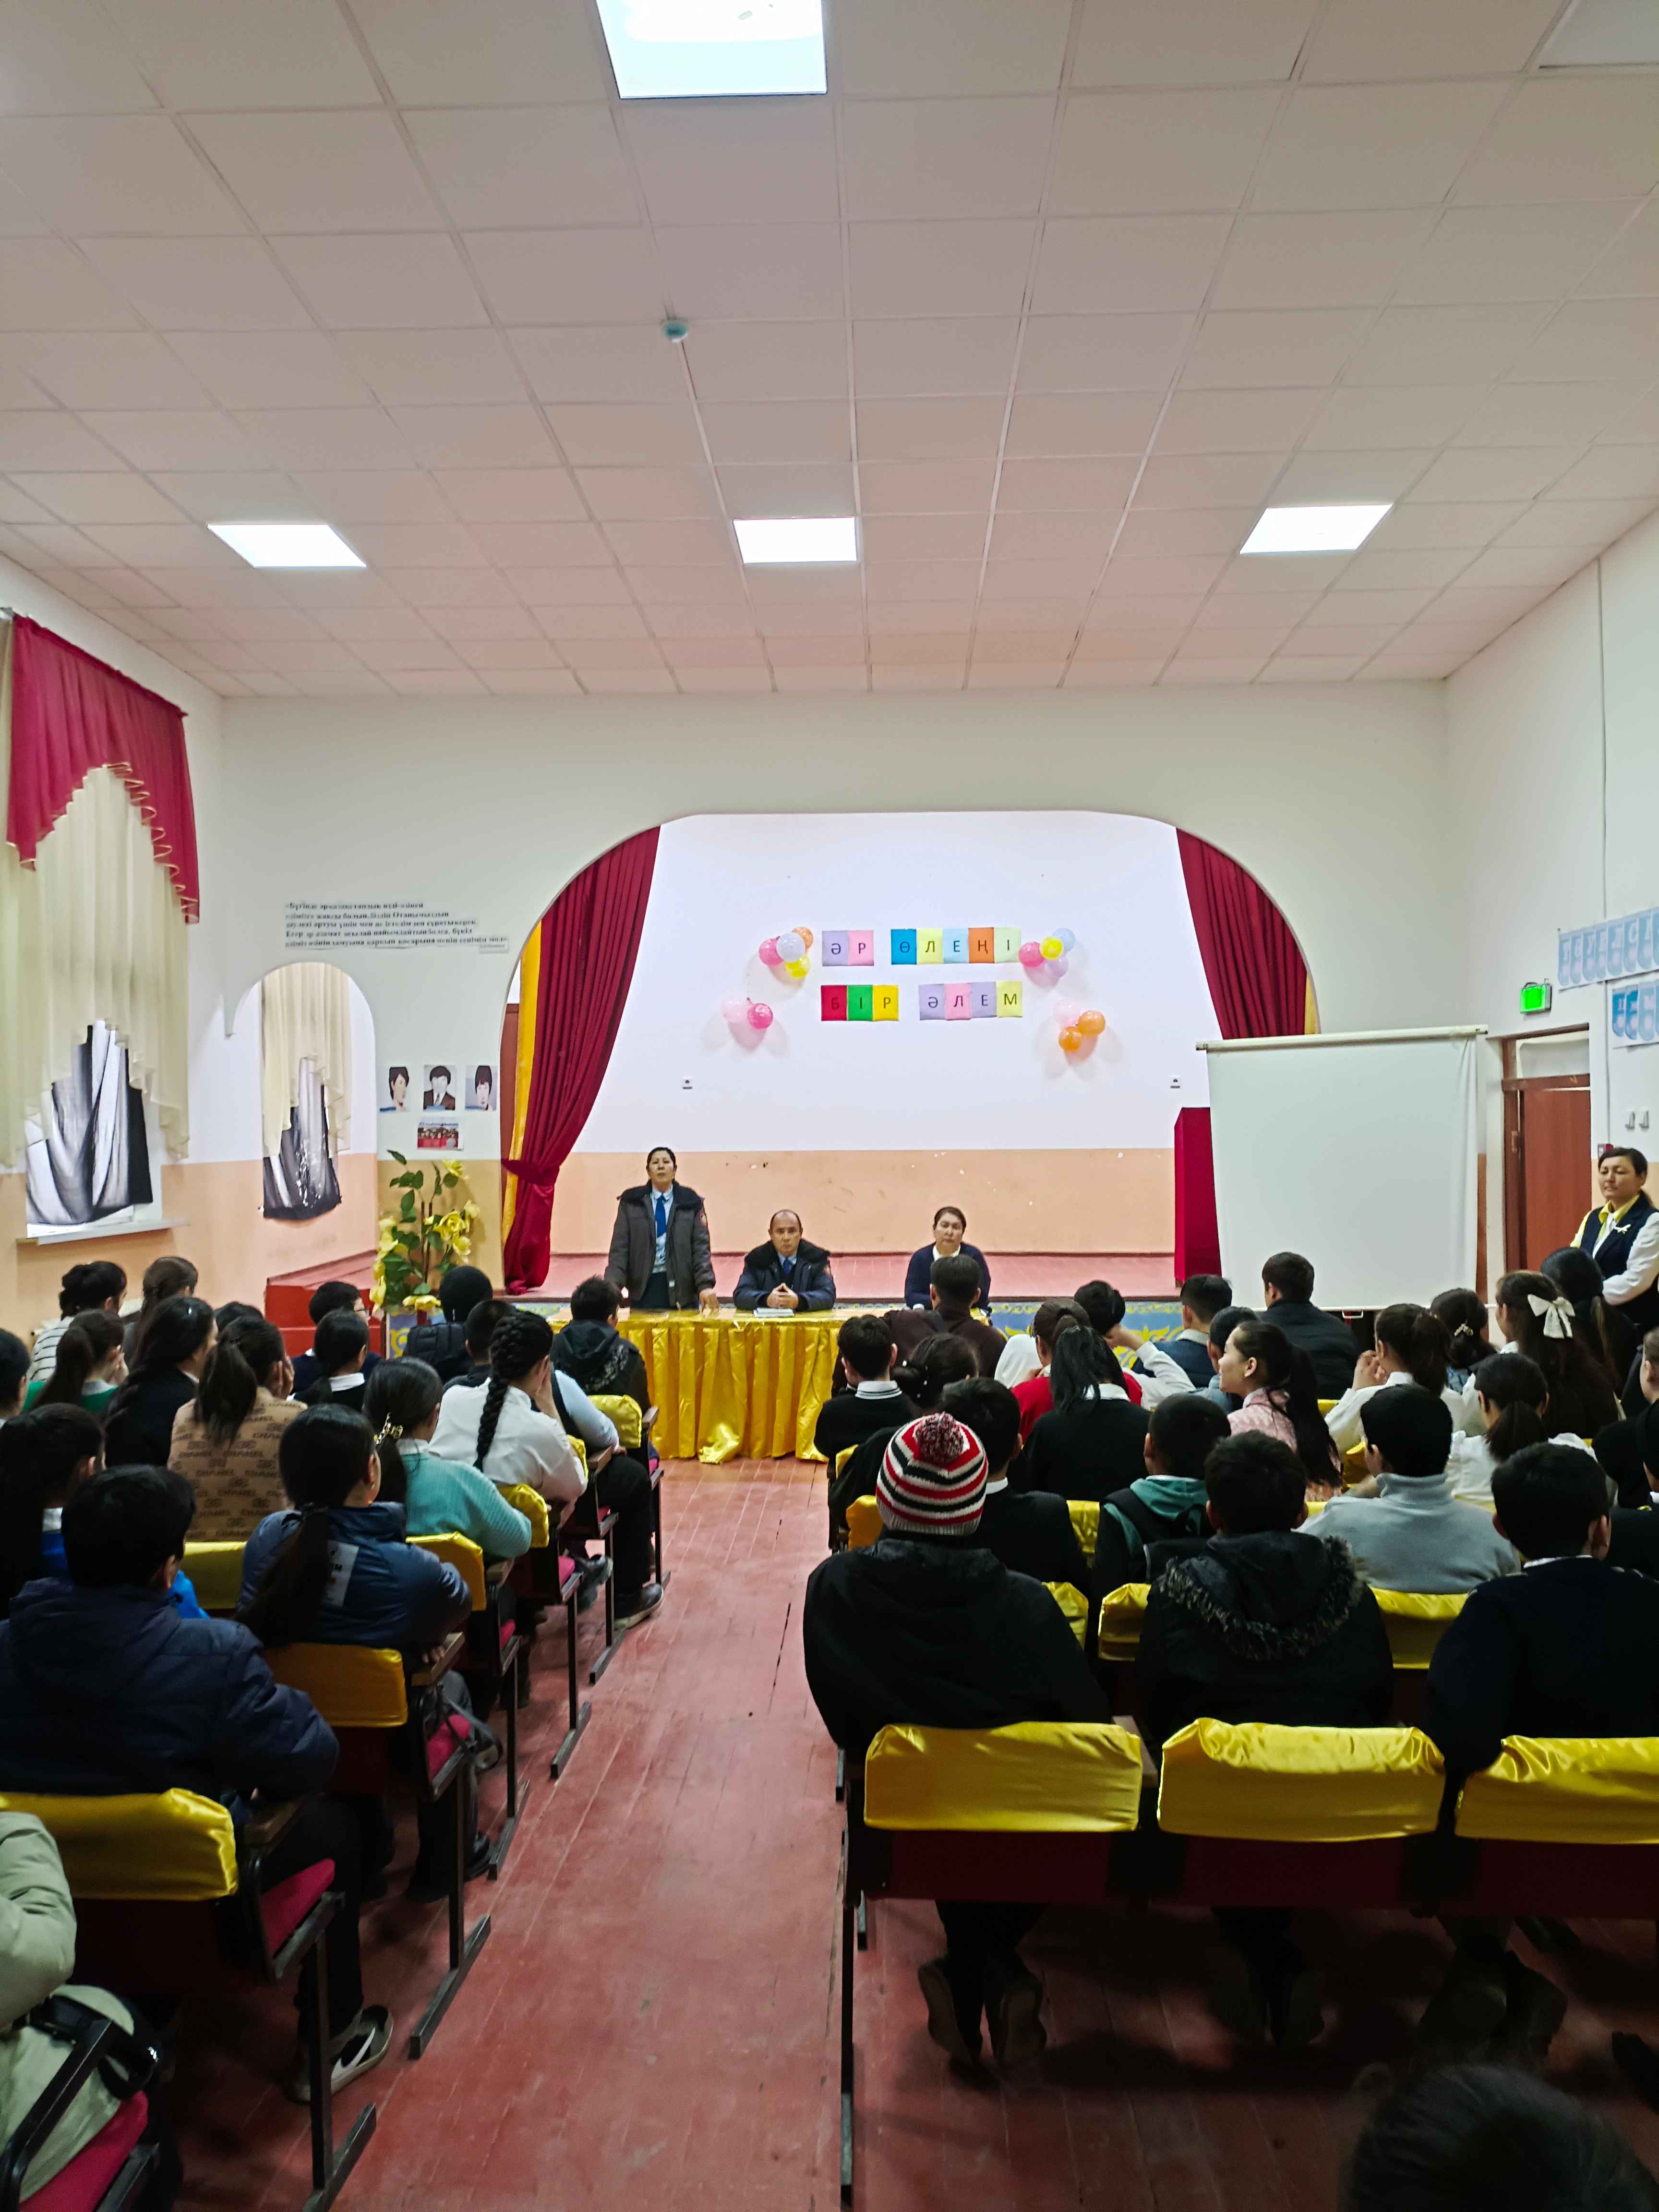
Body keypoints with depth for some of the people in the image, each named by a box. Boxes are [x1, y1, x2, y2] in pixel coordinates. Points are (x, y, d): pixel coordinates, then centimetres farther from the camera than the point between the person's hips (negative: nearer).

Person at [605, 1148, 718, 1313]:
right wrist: (612, 1286, -12)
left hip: (680, 1284, 0)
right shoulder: (631, 1201, 5)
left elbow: (701, 1248, -1)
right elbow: (619, 1248, 2)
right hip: (644, 1284, 0)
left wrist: (705, 1286, -14)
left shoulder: (690, 1202, 4)